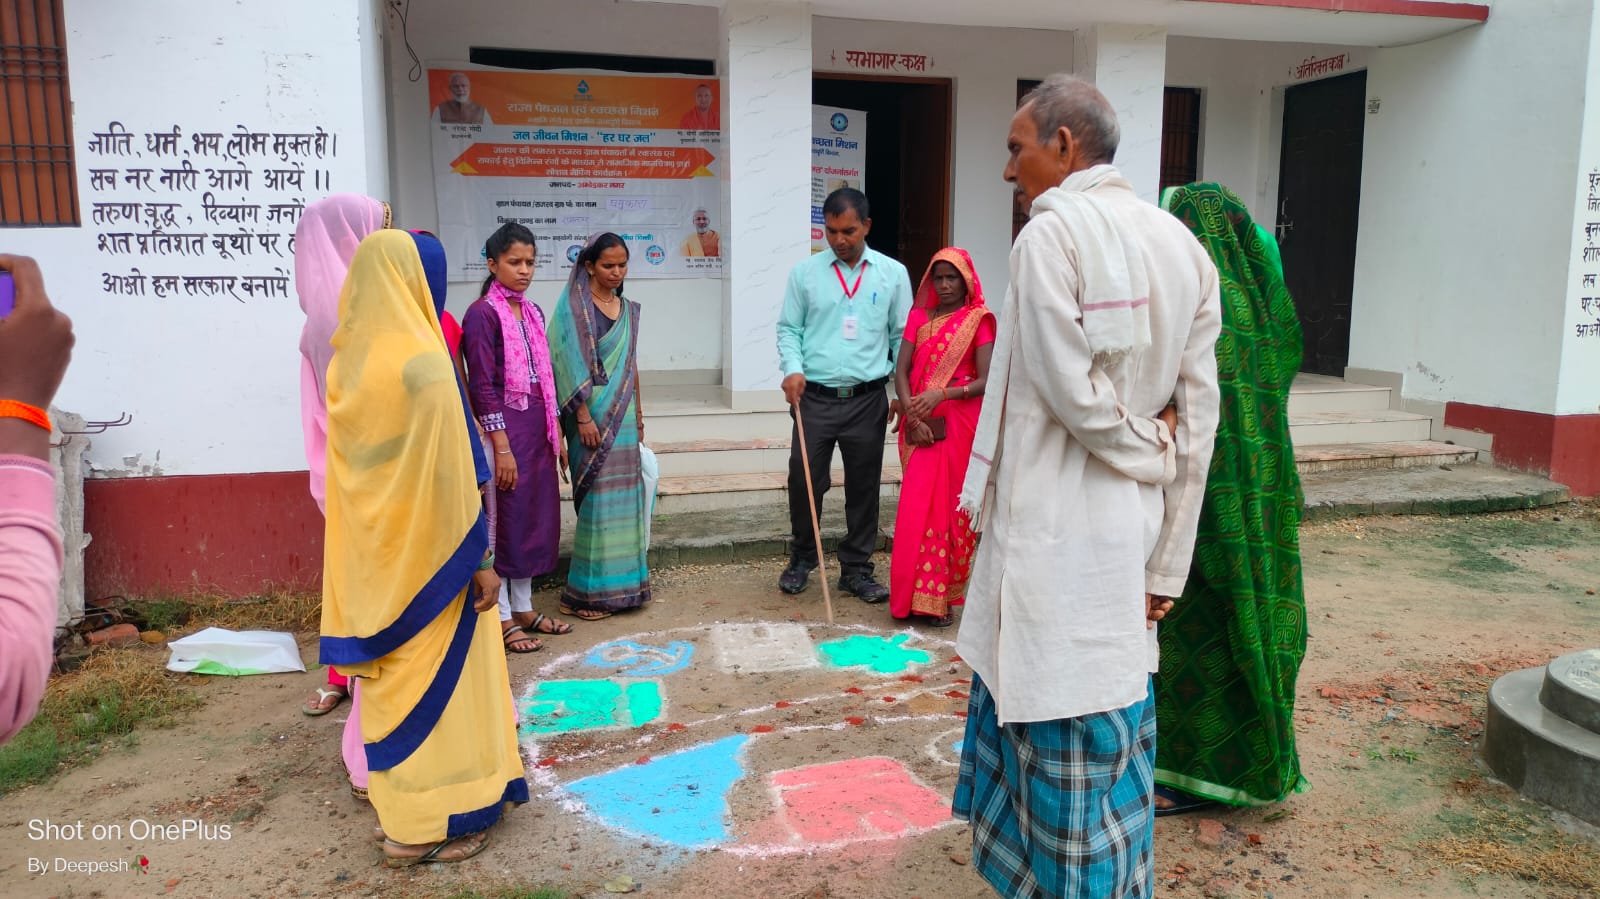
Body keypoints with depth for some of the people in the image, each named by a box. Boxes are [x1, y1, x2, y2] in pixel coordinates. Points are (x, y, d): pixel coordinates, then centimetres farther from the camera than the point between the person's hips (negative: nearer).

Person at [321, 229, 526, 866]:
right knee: (434, 678, 4)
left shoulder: (347, 362, 4)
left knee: (394, 675, 18)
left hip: (373, 550, 8)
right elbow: (453, 473, -20)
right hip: (428, 551, -7)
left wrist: (365, 550, 19)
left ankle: (394, 801, 31)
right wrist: (481, 557, -14)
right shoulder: (422, 364, -20)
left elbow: (348, 471, 10)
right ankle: (424, 826, 14)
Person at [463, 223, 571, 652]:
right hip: (504, 427, -8)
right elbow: (482, 385, -14)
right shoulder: (482, 314, -10)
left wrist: (556, 434, 15)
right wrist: (501, 447, -18)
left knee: (537, 515, 12)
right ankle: (502, 619, 10)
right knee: (503, 519, 0)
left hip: (537, 428, 8)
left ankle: (524, 608, 25)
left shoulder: (533, 312, 13)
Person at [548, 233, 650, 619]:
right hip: (593, 414, -6)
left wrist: (638, 419, 16)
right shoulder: (574, 306, -7)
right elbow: (572, 365, -13)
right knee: (597, 499, -3)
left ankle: (618, 583, 21)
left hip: (624, 415, 7)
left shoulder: (628, 310, 13)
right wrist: (583, 417, -17)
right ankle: (586, 592, 7)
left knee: (623, 497, 10)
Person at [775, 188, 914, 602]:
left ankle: (856, 569, 21)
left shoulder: (893, 273, 4)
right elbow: (788, 328, 7)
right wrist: (793, 368, -10)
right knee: (803, 481, 3)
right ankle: (802, 558, 26)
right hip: (814, 397, 0)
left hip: (868, 399, 0)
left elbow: (903, 336, 7)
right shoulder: (805, 272, 3)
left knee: (864, 487, 7)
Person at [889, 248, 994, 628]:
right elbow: (901, 372, 3)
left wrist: (942, 394, -22)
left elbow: (986, 382, -8)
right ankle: (913, 595, 10)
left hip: (959, 426, -3)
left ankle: (940, 597, 8)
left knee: (950, 509, -1)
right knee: (916, 508, 1)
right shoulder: (919, 317, 10)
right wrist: (912, 416, -12)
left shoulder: (978, 321, 0)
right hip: (921, 426, 3)